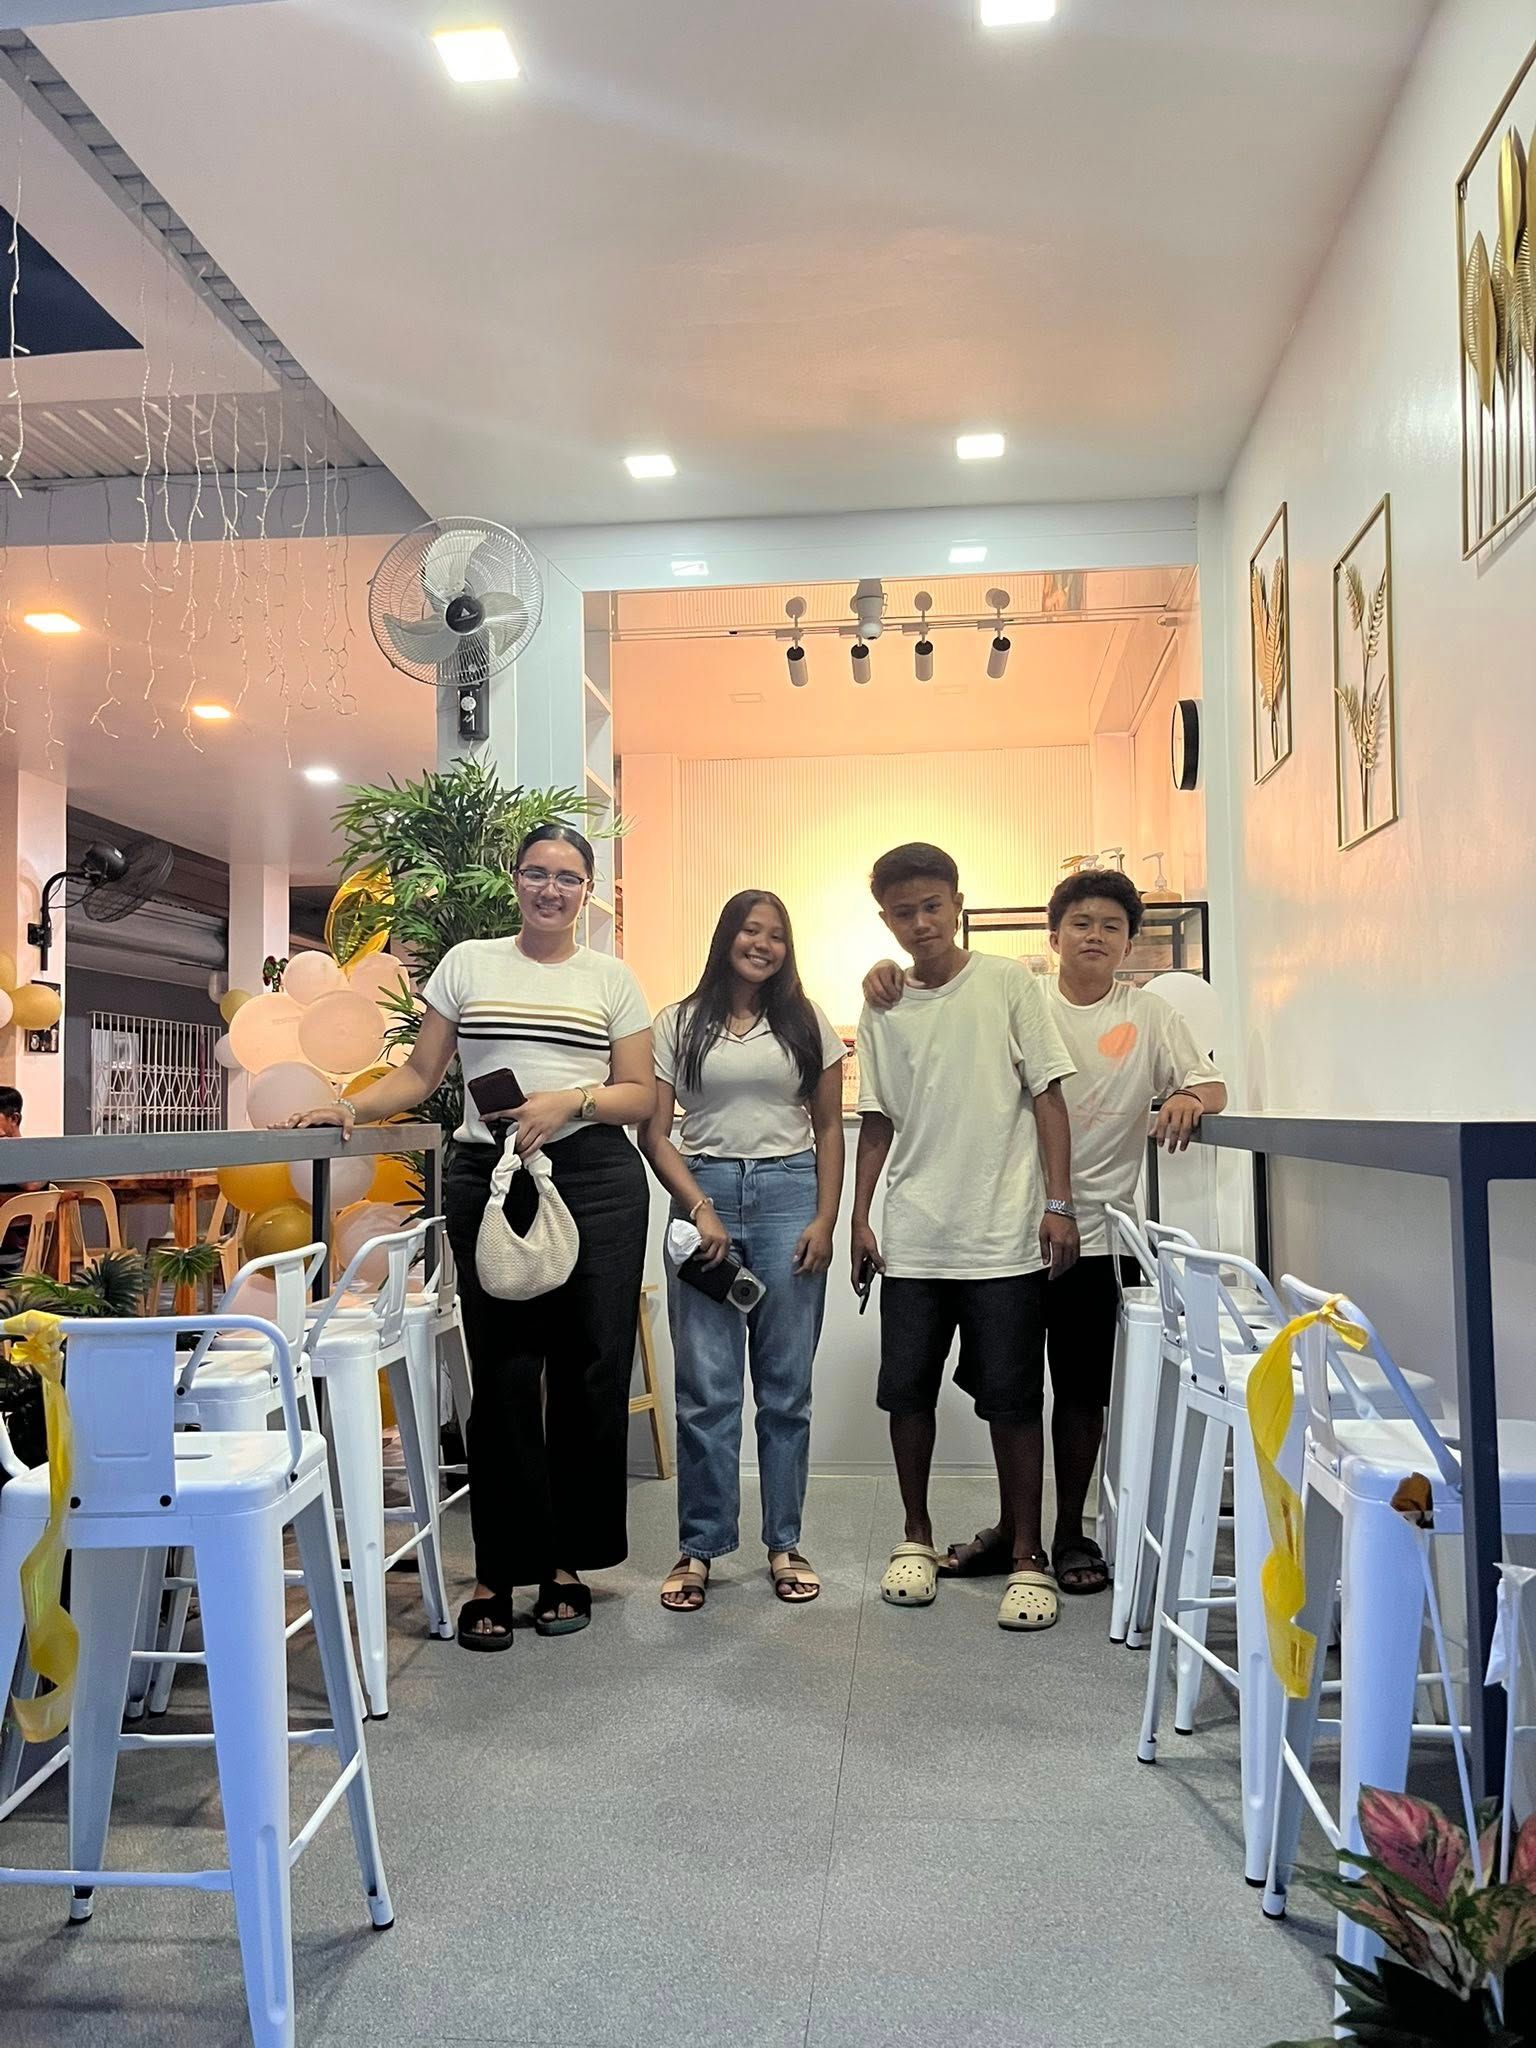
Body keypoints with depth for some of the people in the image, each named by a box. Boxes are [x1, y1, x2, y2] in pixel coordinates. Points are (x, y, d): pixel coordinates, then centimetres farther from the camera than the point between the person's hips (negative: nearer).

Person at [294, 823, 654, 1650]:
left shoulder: (612, 979, 10)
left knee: (588, 1369, 1)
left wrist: (569, 1100, -10)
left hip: (594, 1178, 0)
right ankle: (498, 1573, 10)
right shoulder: (466, 963, 12)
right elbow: (420, 1072, 11)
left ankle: (567, 1562, 16)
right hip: (487, 1178, 0)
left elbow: (641, 1095, 7)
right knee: (504, 1374, -1)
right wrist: (349, 1107, -6)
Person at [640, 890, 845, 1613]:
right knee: (706, 1386, 0)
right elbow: (654, 1132, 3)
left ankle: (784, 1542, 18)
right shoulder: (680, 1025, 7)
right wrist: (699, 1208, -9)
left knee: (786, 1384, 5)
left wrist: (825, 1220, 0)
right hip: (705, 1196, -1)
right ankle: (698, 1547, 14)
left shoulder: (807, 1024, 10)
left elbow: (829, 1129, 9)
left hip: (788, 1194, 1)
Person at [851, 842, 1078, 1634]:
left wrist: (1058, 1203, -7)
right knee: (907, 1390, 8)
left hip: (1005, 1237, -3)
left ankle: (1027, 1556, 16)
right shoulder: (881, 1010, 8)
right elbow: (878, 1122, 12)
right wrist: (859, 1217, 7)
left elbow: (1047, 1095, -1)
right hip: (913, 1239, 3)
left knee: (1012, 1398, 1)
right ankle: (916, 1537, 27)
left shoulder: (1008, 983, 0)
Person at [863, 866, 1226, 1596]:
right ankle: (1012, 1525, 26)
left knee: (1081, 1389, 9)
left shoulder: (1149, 1013, 6)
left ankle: (1069, 1534, 24)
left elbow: (1210, 1084, 4)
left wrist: (1189, 1099, -20)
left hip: (1095, 1231, 0)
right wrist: (886, 978, -18)